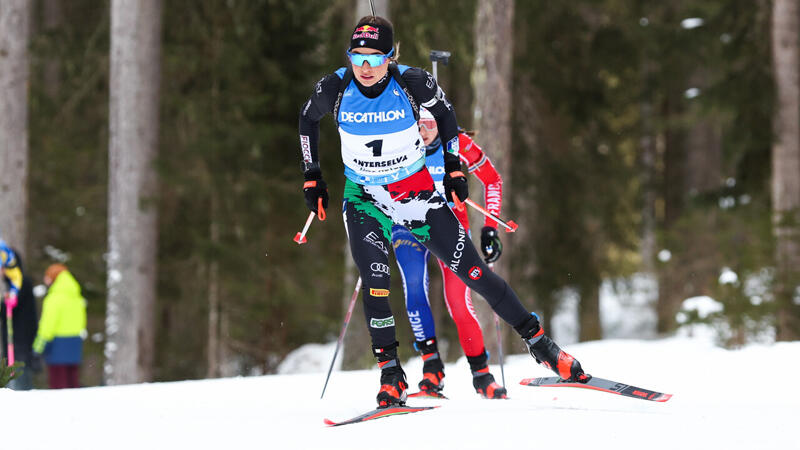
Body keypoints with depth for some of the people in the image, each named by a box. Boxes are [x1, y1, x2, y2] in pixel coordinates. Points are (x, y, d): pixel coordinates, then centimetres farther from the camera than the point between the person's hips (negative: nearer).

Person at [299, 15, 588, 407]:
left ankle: (536, 339, 9)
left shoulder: (413, 83, -19)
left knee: (470, 269, -3)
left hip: (416, 190, -1)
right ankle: (390, 375, -8)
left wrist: (453, 168, 3)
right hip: (364, 197, 1)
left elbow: (444, 112, 3)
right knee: (374, 282, -18)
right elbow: (308, 120, 7)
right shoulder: (334, 89, -16)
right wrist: (312, 176, 7)